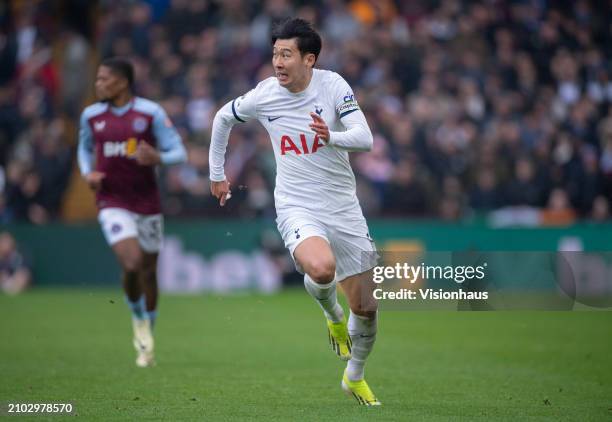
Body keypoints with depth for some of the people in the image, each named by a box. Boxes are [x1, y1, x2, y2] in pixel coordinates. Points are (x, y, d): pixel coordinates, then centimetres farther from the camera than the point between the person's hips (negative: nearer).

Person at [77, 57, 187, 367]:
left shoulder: (151, 113, -7)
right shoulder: (91, 116, 3)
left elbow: (179, 153, -5)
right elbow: (85, 147, 22)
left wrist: (157, 158, -27)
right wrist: (88, 173, 1)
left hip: (147, 202, 0)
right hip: (112, 203, 0)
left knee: (148, 272, 8)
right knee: (132, 264, -21)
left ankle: (147, 344, 26)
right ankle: (138, 319, 10)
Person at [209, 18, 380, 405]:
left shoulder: (333, 85, -9)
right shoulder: (264, 95, -5)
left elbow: (365, 139, -18)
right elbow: (223, 118, 15)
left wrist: (331, 137, -38)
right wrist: (217, 173, 20)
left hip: (343, 209, 1)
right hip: (297, 209, -1)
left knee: (366, 309, 5)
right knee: (321, 268, -34)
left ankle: (355, 377, 33)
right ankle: (333, 315, 2)